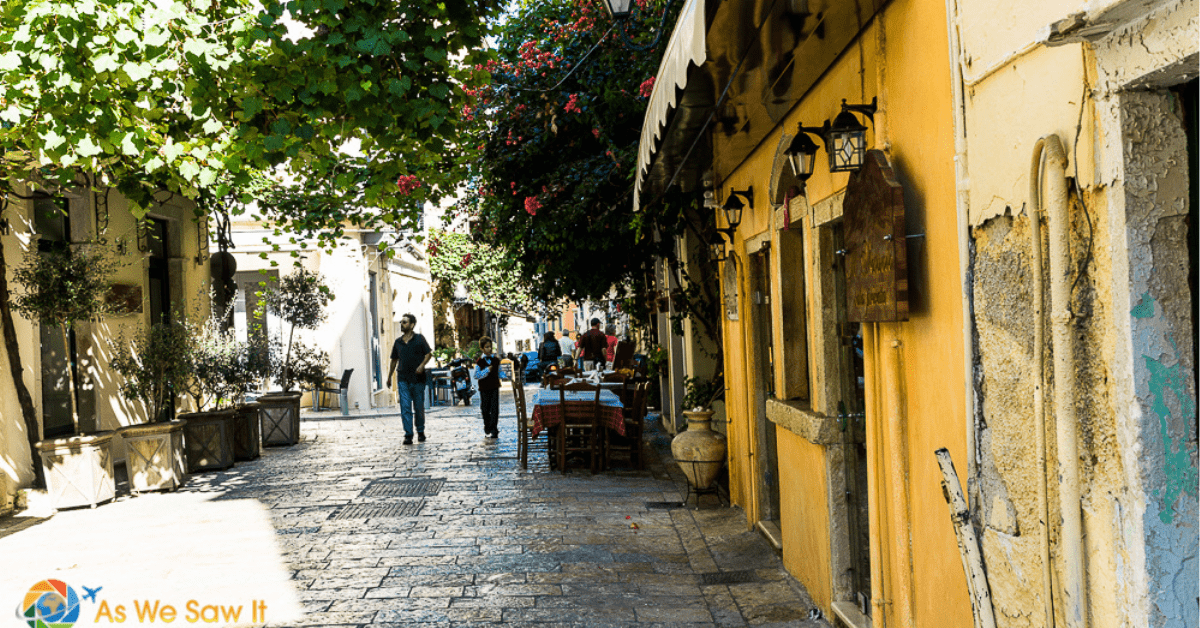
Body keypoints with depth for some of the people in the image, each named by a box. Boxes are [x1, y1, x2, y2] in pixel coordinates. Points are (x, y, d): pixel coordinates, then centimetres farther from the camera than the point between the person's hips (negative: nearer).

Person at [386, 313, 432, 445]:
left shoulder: (419, 339, 1)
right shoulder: (398, 342, 11)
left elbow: (428, 354, 0)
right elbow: (394, 360, 17)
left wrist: (422, 365, -17)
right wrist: (389, 377, 15)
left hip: (417, 379, -2)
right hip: (402, 378, 2)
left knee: (419, 407, 6)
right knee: (405, 408, -6)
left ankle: (420, 432, 23)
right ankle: (408, 435, -5)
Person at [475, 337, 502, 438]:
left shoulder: (496, 359, 4)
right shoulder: (479, 361, -5)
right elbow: (477, 374, -9)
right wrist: (487, 370, -20)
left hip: (495, 386, 1)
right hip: (484, 387, -1)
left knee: (495, 408, -5)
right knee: (485, 408, 9)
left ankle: (494, 430, -3)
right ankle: (487, 427, 27)